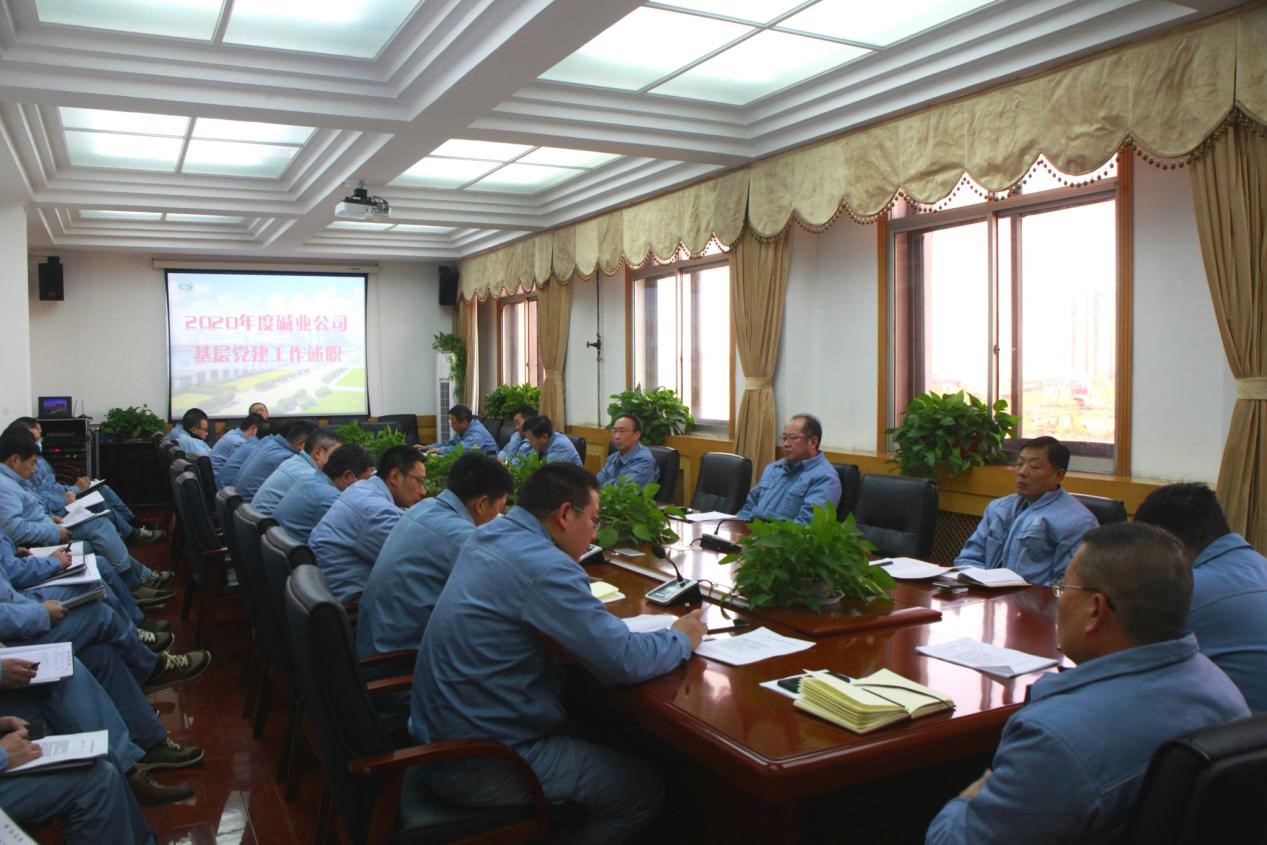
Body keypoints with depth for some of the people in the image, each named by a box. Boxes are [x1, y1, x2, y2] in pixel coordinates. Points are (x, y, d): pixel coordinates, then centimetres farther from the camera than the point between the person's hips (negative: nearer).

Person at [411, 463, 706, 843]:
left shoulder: (488, 535, 3)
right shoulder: (544, 567, -25)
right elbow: (624, 662, -23)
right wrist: (681, 639, -4)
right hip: (476, 765, -9)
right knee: (644, 789, 2)